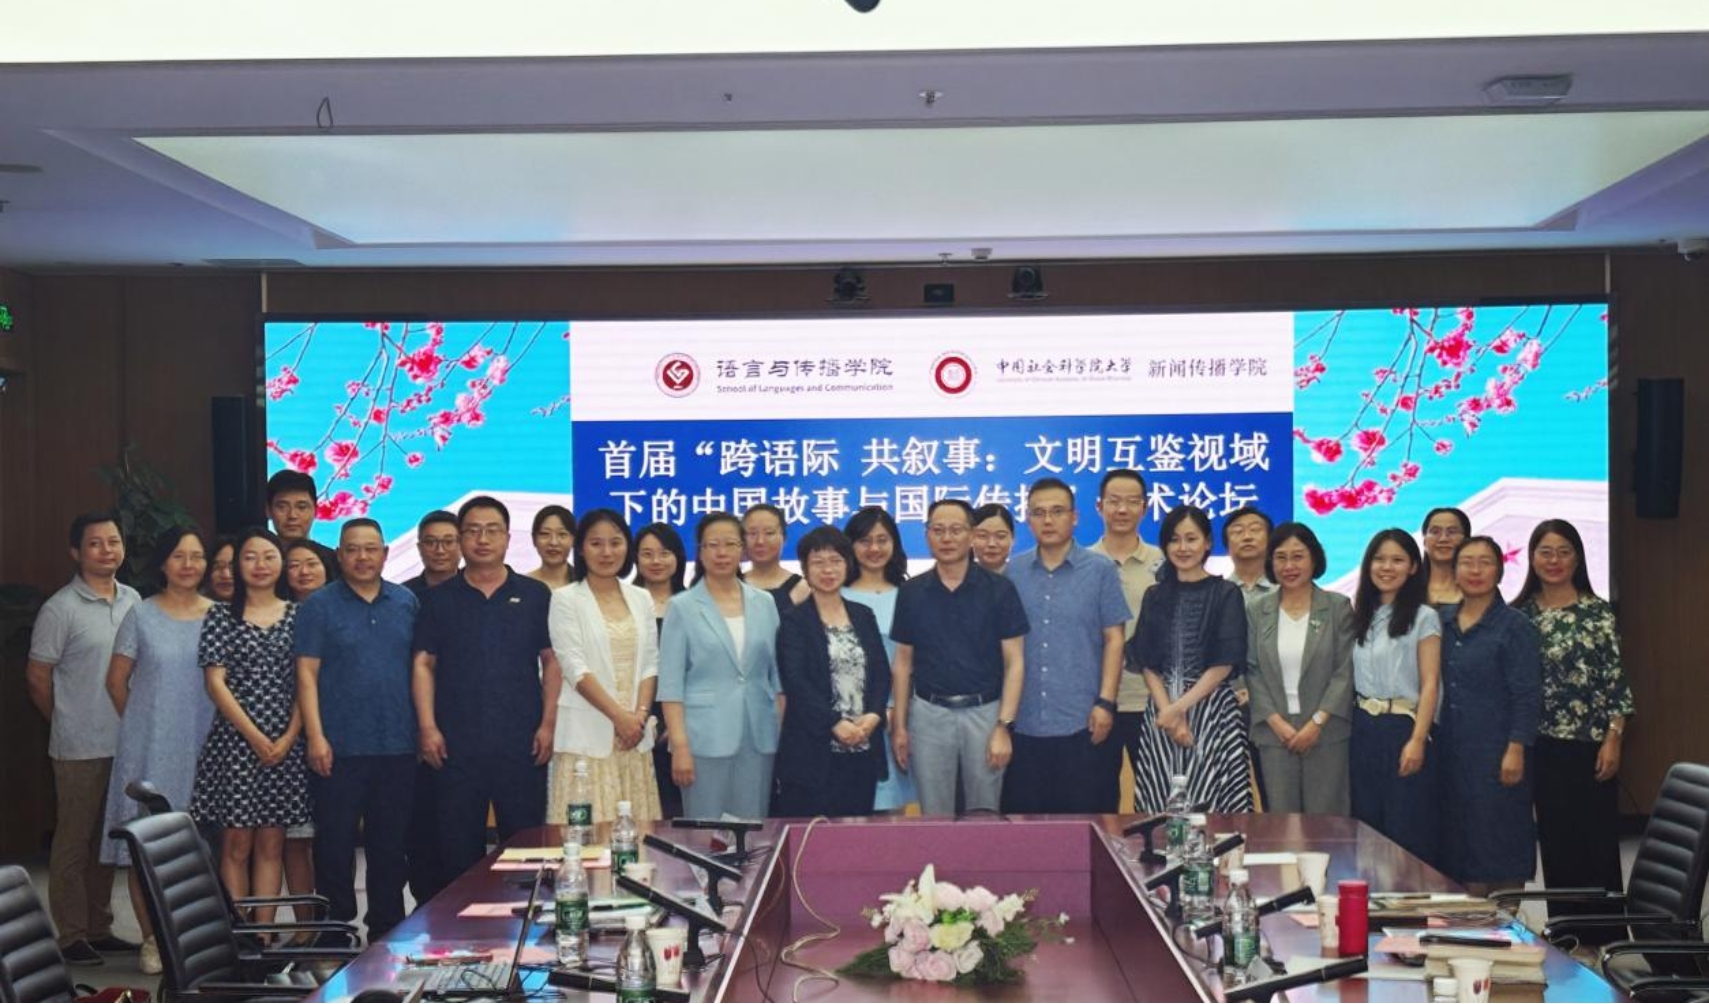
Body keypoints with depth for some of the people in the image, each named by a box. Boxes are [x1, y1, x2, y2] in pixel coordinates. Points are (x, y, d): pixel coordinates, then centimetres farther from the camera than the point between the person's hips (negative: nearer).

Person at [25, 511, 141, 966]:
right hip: (80, 749, -5)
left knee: (108, 841, 14)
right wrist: (69, 724, 4)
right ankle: (72, 936, 11)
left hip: (126, 743, 5)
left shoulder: (133, 600, 7)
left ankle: (99, 928, 24)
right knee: (74, 842, 3)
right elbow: (37, 677, -4)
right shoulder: (61, 609, -9)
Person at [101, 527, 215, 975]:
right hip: (150, 749, -1)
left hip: (204, 748, 1)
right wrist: (141, 724, 7)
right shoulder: (142, 615, 0)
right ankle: (152, 940, 9)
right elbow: (117, 680, 5)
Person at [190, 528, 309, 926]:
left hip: (284, 745, 2)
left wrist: (288, 737, -7)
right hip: (234, 742, -2)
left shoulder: (297, 617, 8)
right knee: (236, 844, -1)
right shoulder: (221, 617, 3)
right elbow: (215, 683, -4)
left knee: (271, 843, 6)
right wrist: (254, 737, -11)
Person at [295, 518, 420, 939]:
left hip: (397, 746, 3)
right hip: (339, 747, -3)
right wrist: (315, 737, -12)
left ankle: (387, 930, 21)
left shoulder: (407, 602, 10)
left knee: (390, 844, 10)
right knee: (335, 843, 3)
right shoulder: (319, 605, 0)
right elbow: (307, 673, -4)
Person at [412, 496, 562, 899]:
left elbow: (551, 661, 7)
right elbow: (424, 665, 6)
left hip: (521, 743, 0)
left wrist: (548, 722, -2)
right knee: (456, 850, 3)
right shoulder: (439, 599, 8)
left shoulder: (535, 595, 7)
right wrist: (427, 727, -4)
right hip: (455, 745, 0)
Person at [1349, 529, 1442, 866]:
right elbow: (1350, 678, 11)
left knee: (1407, 830, -3)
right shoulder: (1362, 616, 13)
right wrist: (1353, 727, 1)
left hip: (1403, 729, -6)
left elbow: (1429, 685, -9)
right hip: (1363, 730, 6)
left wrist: (1417, 740, -17)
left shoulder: (1423, 618, -4)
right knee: (1366, 825, 10)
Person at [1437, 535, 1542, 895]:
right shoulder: (1442, 621, 9)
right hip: (1452, 750, 5)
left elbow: (1527, 696, -9)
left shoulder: (1514, 626, -6)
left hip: (1496, 753, -5)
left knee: (1500, 839, 1)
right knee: (1462, 837, 9)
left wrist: (1516, 749, -15)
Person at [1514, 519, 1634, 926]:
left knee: (1598, 837, 1)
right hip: (1542, 744, 3)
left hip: (1589, 742, -3)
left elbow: (1616, 679, -4)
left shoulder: (1598, 612, -3)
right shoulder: (1520, 612, 5)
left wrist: (1613, 740, -10)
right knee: (1555, 838, 8)